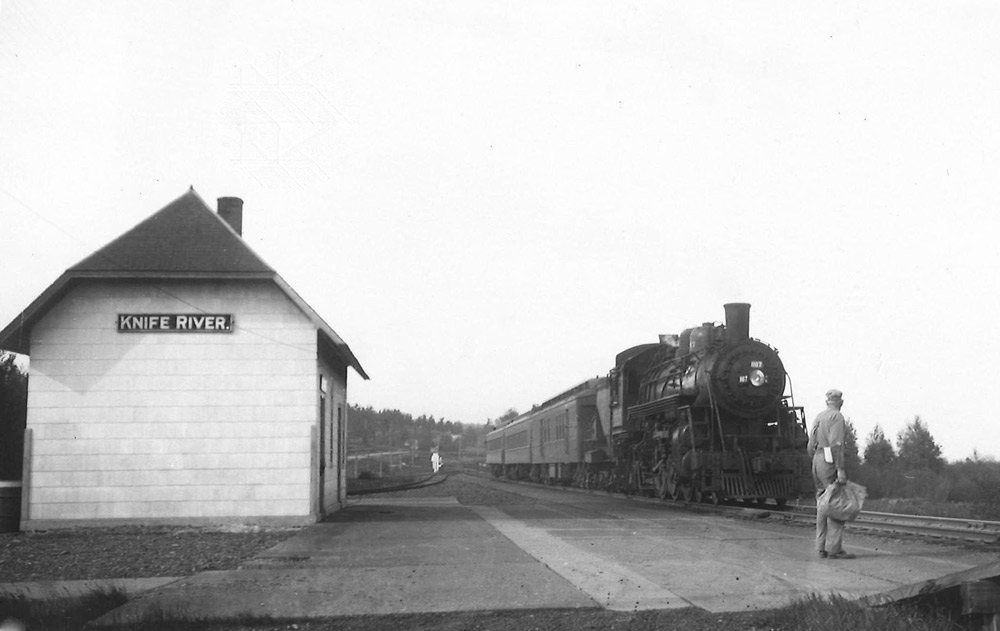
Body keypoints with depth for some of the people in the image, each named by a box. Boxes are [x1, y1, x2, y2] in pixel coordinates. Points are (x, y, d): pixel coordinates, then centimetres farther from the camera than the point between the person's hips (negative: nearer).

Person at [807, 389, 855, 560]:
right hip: (830, 462, -9)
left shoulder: (818, 417, 17)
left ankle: (822, 548, 12)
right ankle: (834, 548, -10)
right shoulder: (837, 417, -8)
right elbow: (836, 444, -18)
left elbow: (811, 446, 17)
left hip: (817, 459, 9)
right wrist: (840, 469, -20)